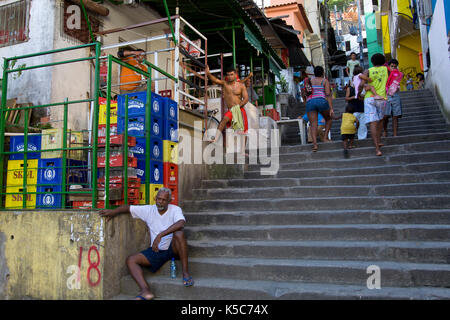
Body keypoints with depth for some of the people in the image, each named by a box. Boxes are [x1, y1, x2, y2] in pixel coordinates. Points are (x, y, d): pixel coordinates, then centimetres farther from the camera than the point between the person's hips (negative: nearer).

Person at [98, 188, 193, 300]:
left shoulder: (175, 209, -9)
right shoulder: (148, 210, 3)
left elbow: (181, 224, -30)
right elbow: (128, 208, 6)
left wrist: (160, 235, -38)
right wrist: (113, 211, -14)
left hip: (173, 249, -4)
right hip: (156, 250, 4)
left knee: (179, 233, -35)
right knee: (131, 260, -13)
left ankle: (185, 273, -28)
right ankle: (145, 290, -32)